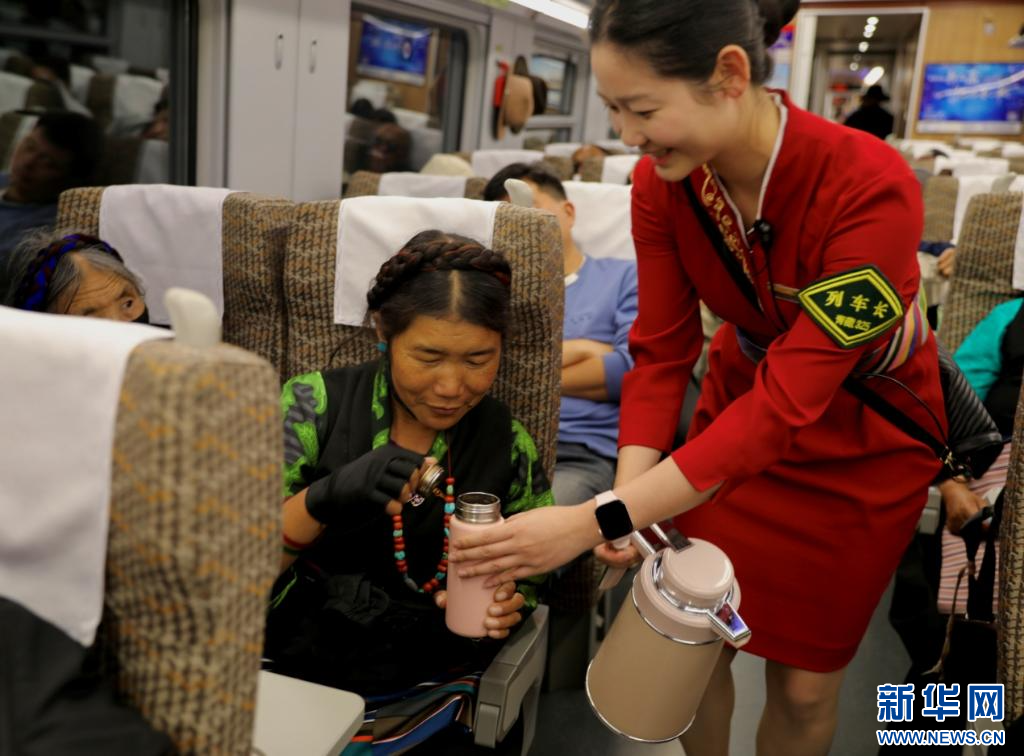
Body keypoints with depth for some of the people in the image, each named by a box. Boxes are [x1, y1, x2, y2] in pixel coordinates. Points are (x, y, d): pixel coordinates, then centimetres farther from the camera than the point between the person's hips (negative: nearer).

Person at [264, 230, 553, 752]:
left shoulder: (507, 444, 0)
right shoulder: (313, 406, -6)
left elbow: (532, 576, 14)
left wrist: (506, 604, -9)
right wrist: (322, 499, -28)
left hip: (430, 690, 2)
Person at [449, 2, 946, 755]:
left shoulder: (870, 186, -33)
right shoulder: (661, 182, -18)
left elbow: (788, 403, -34)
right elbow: (661, 352, -11)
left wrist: (597, 521, -38)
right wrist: (626, 500, -26)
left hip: (860, 437, -3)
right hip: (742, 397, 3)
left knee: (803, 679, 9)